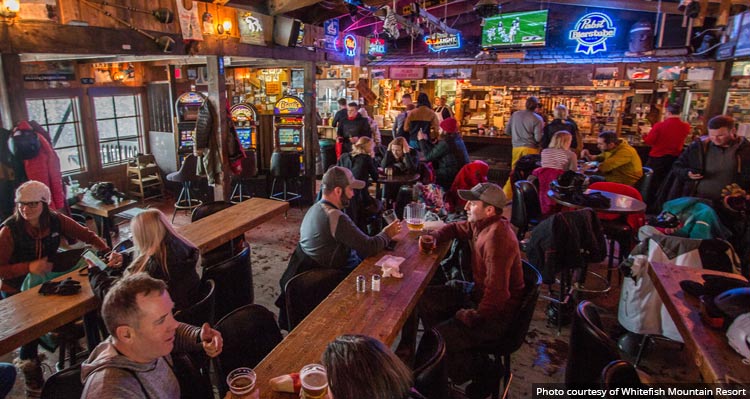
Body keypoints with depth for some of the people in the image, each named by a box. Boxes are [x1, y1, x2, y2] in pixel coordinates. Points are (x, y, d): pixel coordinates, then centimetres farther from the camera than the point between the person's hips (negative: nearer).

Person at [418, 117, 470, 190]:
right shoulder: (456, 138, 7)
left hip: (452, 176, -9)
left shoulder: (446, 143, -21)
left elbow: (428, 157, -13)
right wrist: (426, 140, 19)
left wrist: (421, 140, -3)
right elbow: (436, 150, 16)